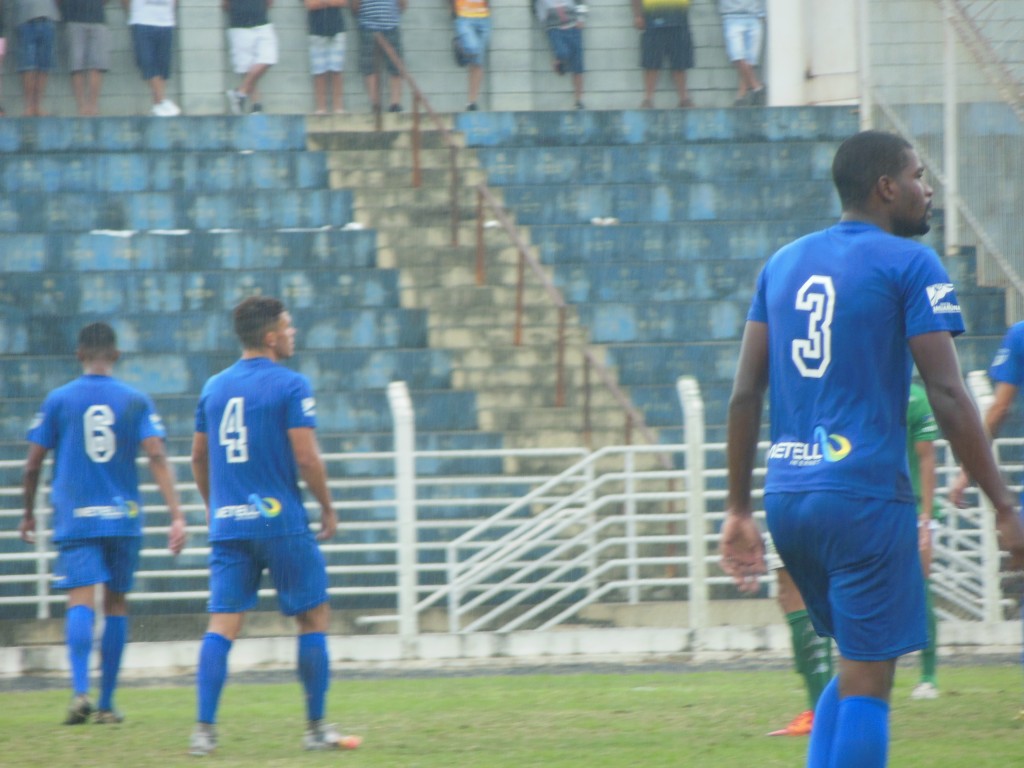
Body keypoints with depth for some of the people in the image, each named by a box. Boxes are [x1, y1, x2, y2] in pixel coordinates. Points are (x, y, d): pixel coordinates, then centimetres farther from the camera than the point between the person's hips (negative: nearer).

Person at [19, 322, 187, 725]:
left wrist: (28, 513, 18)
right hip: (123, 517, 1)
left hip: (75, 519, -1)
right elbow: (157, 457, -8)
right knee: (116, 604, 13)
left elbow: (33, 465, 4)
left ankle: (80, 690, -31)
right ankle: (106, 703, 16)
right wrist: (176, 515, -12)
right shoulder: (136, 401, 3)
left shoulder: (58, 400, 2)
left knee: (81, 602, -10)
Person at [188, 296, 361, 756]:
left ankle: (204, 729, -10)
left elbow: (198, 457, 17)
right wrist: (327, 508, 1)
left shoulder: (214, 387, 11)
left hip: (227, 525, 5)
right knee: (313, 618, 8)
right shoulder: (290, 386, -8)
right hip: (281, 523, -5)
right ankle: (316, 728, 10)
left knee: (222, 626, 1)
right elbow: (306, 458, -12)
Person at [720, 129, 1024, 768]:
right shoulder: (909, 265, -5)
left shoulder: (784, 263, 14)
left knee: (858, 662, 19)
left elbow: (745, 395, 13)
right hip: (866, 496, -7)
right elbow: (948, 397, -11)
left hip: (787, 497, 7)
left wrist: (740, 510, 18)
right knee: (867, 680, -3)